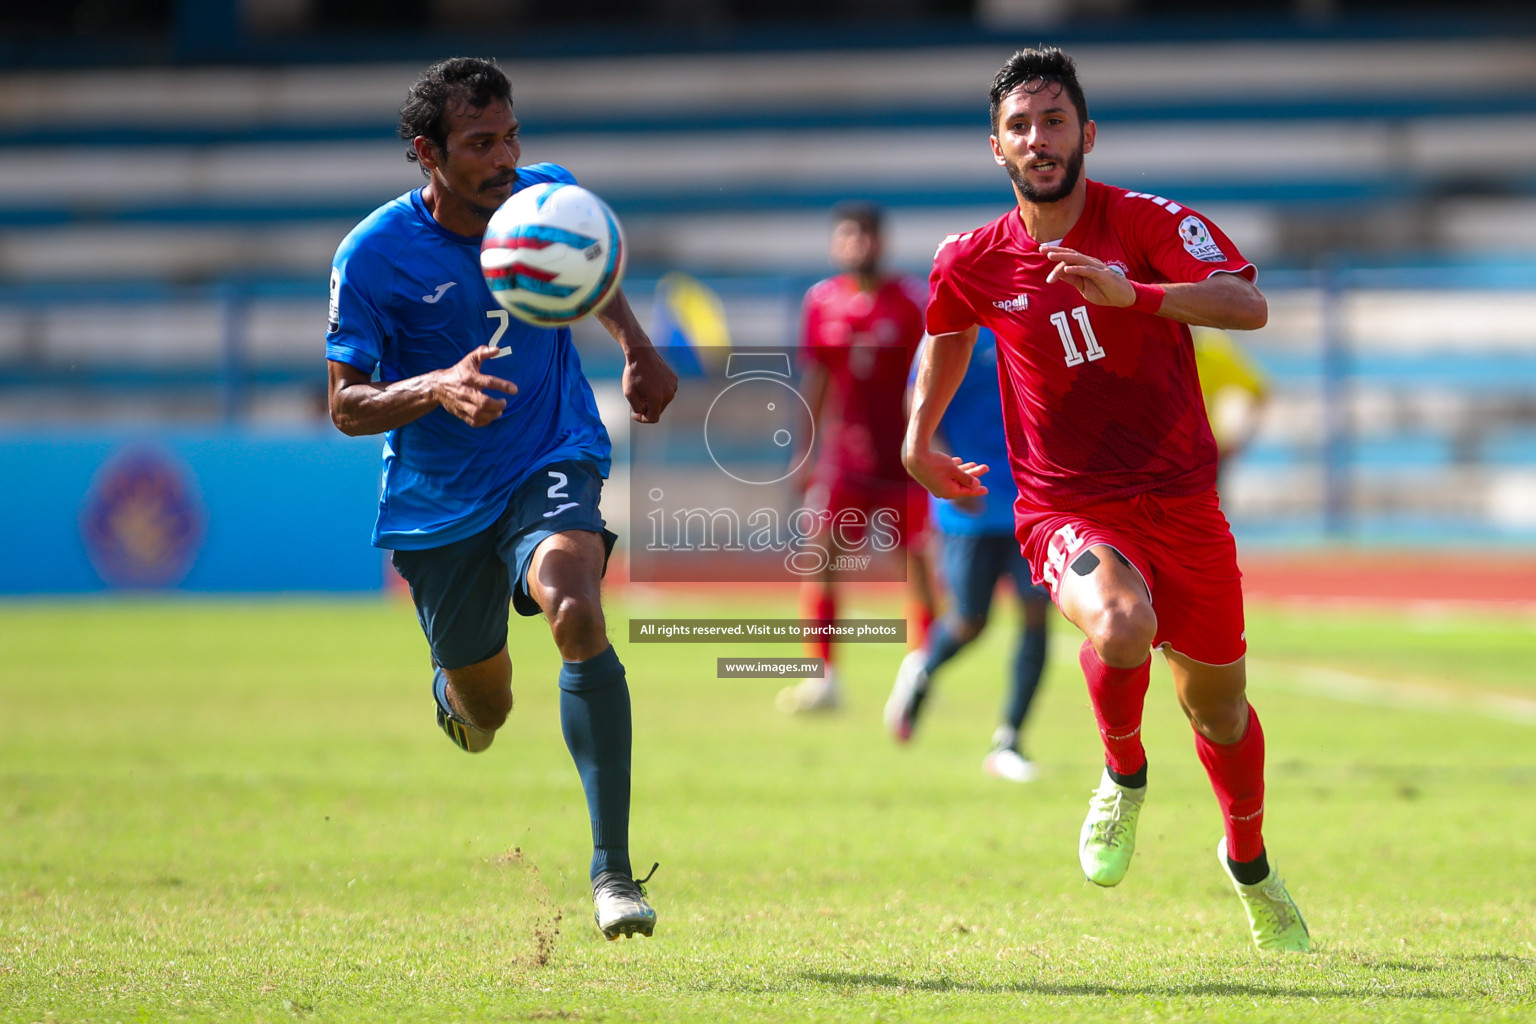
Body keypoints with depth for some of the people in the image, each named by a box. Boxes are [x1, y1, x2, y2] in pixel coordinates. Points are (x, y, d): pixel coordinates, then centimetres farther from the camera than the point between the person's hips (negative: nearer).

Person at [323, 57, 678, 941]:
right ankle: (456, 685, 55)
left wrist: (638, 347, 8)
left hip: (552, 462, 0)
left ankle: (613, 868, -28)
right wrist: (437, 389, -32)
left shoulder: (551, 197, -6)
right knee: (486, 706, 11)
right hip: (439, 501, 0)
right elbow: (346, 406, -14)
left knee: (577, 612, -31)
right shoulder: (373, 255, -16)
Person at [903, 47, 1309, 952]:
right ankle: (1125, 776, -1)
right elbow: (949, 332, 23)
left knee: (1218, 706, 13)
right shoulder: (971, 265, -1)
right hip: (1067, 507, -1)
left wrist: (1134, 294, -41)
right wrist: (918, 440, 29)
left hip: (1180, 498, 1)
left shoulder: (1153, 224, -9)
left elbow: (1248, 306, -26)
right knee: (1121, 629, -33)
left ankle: (1249, 861, 43)